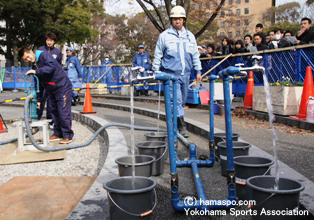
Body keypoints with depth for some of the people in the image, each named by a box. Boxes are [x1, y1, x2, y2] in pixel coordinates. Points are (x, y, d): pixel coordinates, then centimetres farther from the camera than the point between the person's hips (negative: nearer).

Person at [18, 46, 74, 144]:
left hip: (63, 88, -9)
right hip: (52, 91, 9)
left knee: (64, 113, -8)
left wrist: (36, 71, -30)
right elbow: (38, 84, 16)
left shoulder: (44, 55, -11)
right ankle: (57, 134, 24)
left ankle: (68, 136, 1)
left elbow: (52, 66, -31)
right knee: (54, 112, 12)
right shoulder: (35, 66, 12)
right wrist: (38, 99, 15)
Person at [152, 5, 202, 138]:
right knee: (176, 100, -12)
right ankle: (182, 126, -10)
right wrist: (156, 72, -1)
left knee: (182, 101, 11)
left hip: (185, 74, 5)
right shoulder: (164, 36, 0)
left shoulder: (190, 36, 12)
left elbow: (195, 55, 16)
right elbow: (158, 56, 3)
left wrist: (198, 71, 11)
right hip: (170, 74, -5)